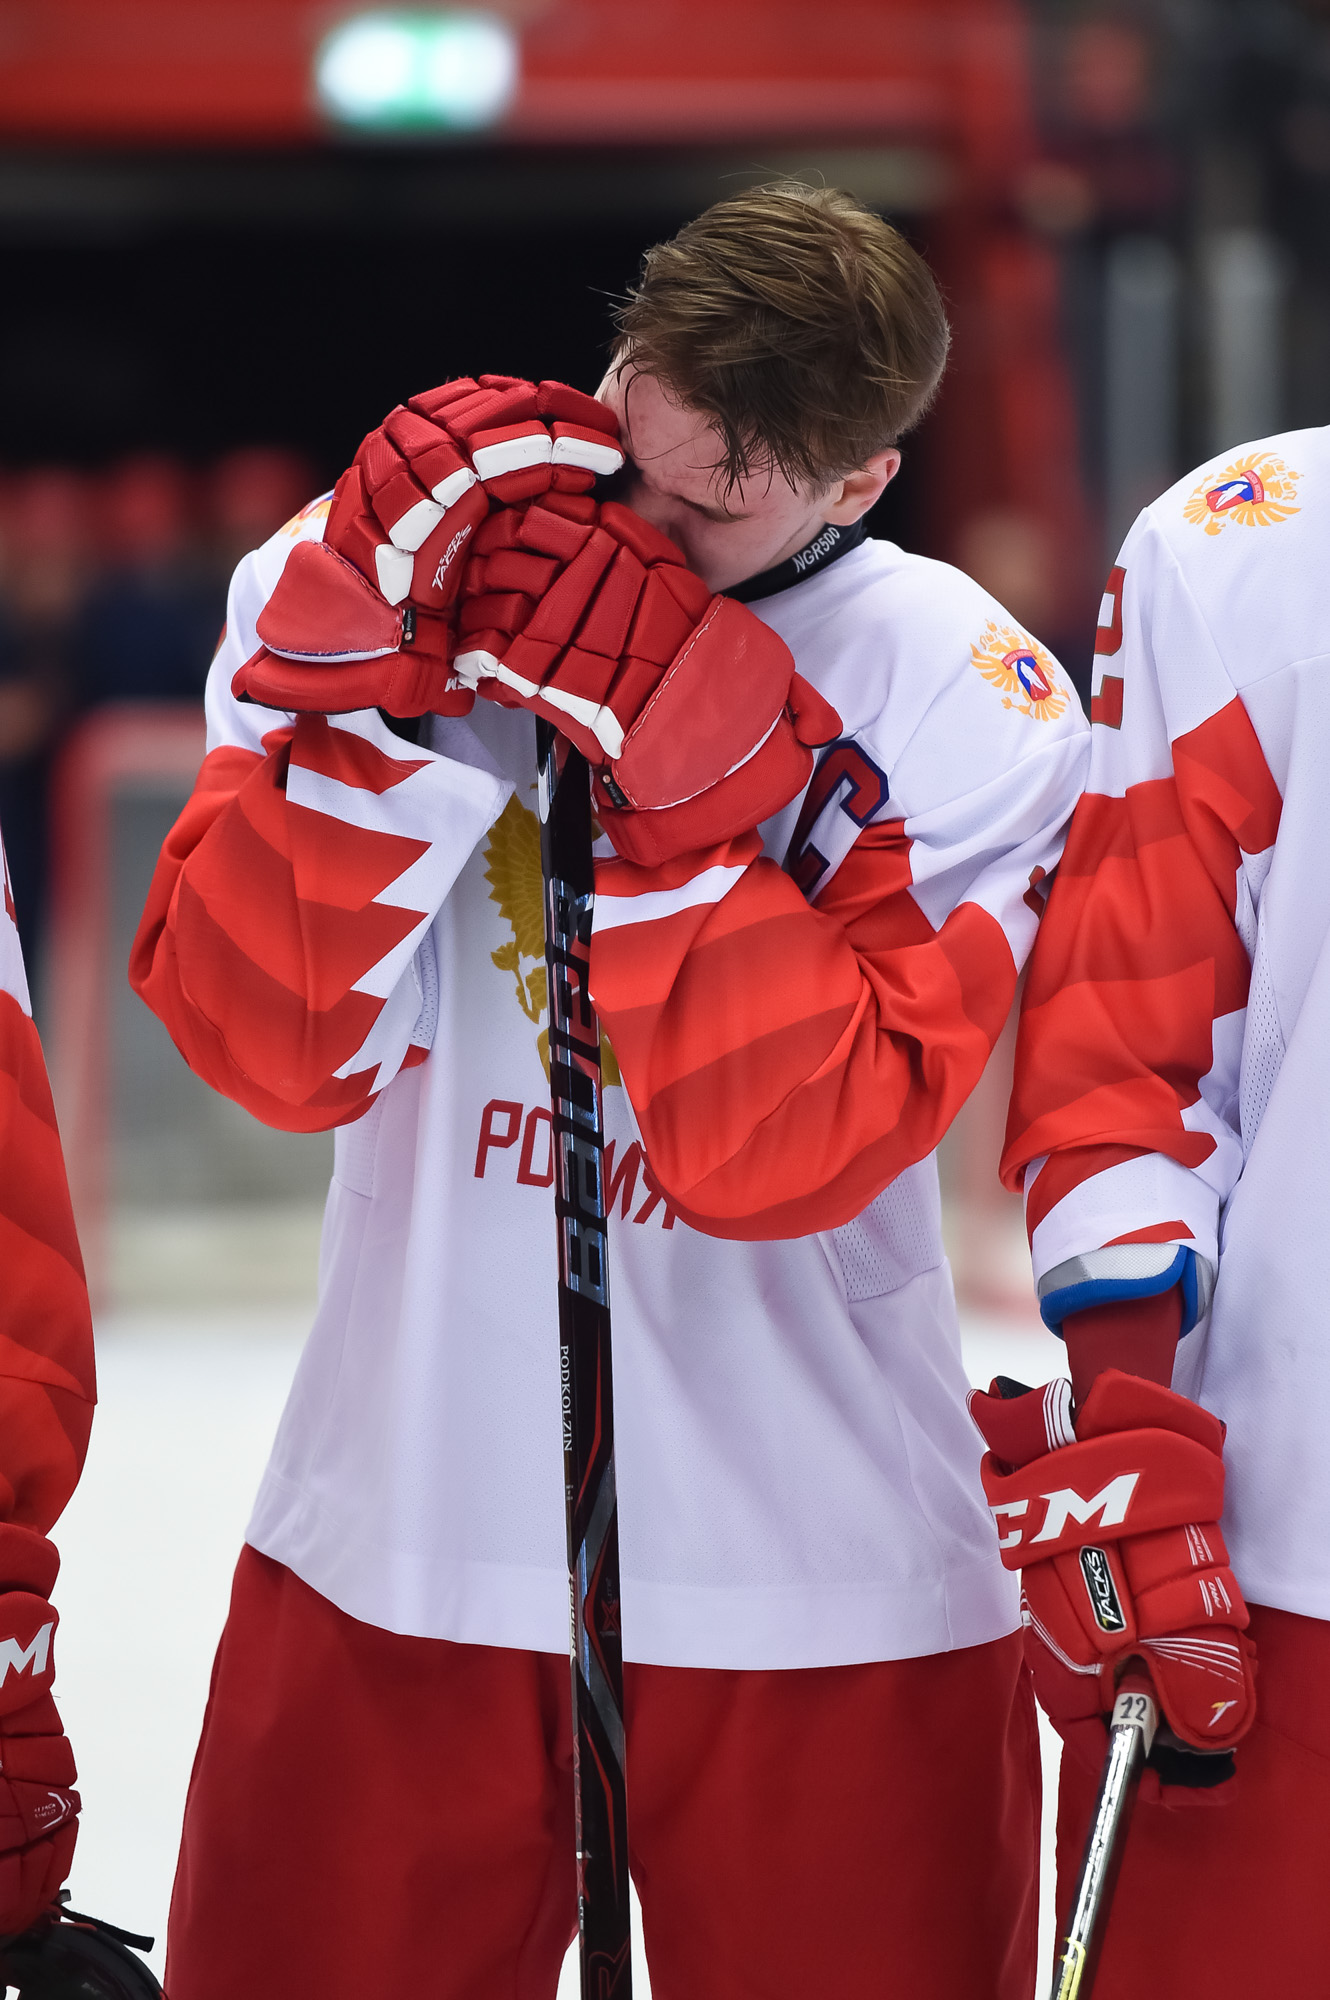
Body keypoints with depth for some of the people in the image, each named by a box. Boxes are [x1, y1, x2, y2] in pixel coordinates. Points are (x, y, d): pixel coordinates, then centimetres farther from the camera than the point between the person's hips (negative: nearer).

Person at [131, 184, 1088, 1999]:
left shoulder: (972, 705, -8)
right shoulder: (357, 574, -3)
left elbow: (775, 1157, -16)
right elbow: (273, 1048, -11)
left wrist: (674, 776, -23)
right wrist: (378, 673, -20)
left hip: (819, 1594, -1)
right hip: (397, 1550, 1)